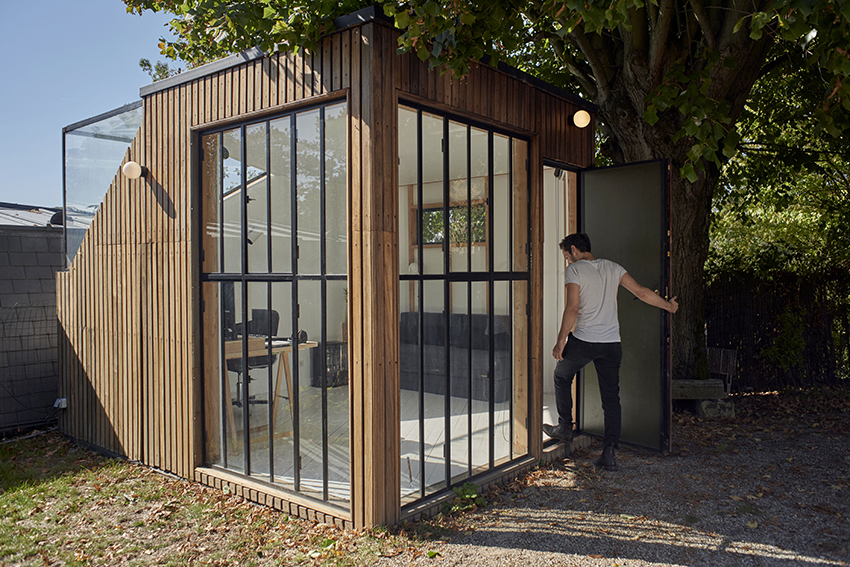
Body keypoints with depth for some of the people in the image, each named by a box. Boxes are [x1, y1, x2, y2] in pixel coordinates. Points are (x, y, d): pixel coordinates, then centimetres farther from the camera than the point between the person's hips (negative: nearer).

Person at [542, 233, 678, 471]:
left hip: (583, 341, -4)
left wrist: (560, 342, -11)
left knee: (562, 376, 22)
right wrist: (669, 306, 23)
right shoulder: (612, 267, 11)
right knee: (611, 396, 7)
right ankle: (609, 453, 4)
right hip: (612, 342, 5)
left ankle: (565, 427, 28)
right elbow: (642, 293, 8)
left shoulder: (574, 270, -5)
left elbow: (572, 309, -14)